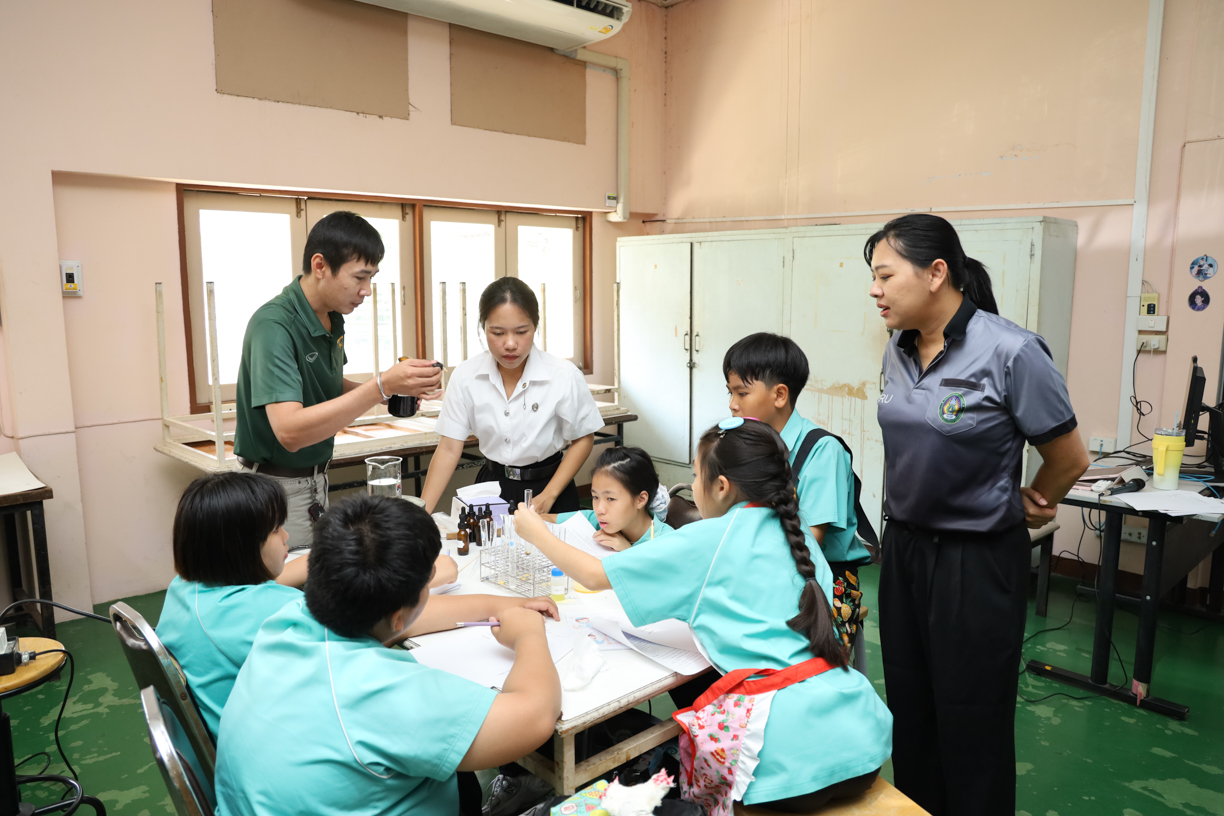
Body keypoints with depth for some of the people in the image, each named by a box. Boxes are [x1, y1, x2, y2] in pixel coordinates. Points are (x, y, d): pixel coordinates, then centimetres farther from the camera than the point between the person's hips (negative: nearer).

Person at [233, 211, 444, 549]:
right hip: (277, 486, -8)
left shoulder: (332, 319, 2)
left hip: (316, 480, 8)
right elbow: (290, 431, -34)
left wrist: (395, 388, -4)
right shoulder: (274, 325, -24)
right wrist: (381, 386, -38)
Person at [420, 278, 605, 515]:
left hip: (548, 485, -1)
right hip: (492, 484, 2)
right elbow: (449, 449, -8)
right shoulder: (465, 376, -9)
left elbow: (583, 439, -4)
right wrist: (421, 514, -17)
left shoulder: (564, 376, -15)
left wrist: (548, 496, -11)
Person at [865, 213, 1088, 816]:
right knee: (908, 709, 17)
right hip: (904, 549, 6)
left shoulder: (1011, 353, -19)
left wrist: (1028, 506, 7)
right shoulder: (898, 353, 1)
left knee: (970, 722, 9)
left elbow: (1068, 459, -8)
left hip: (977, 561, -6)